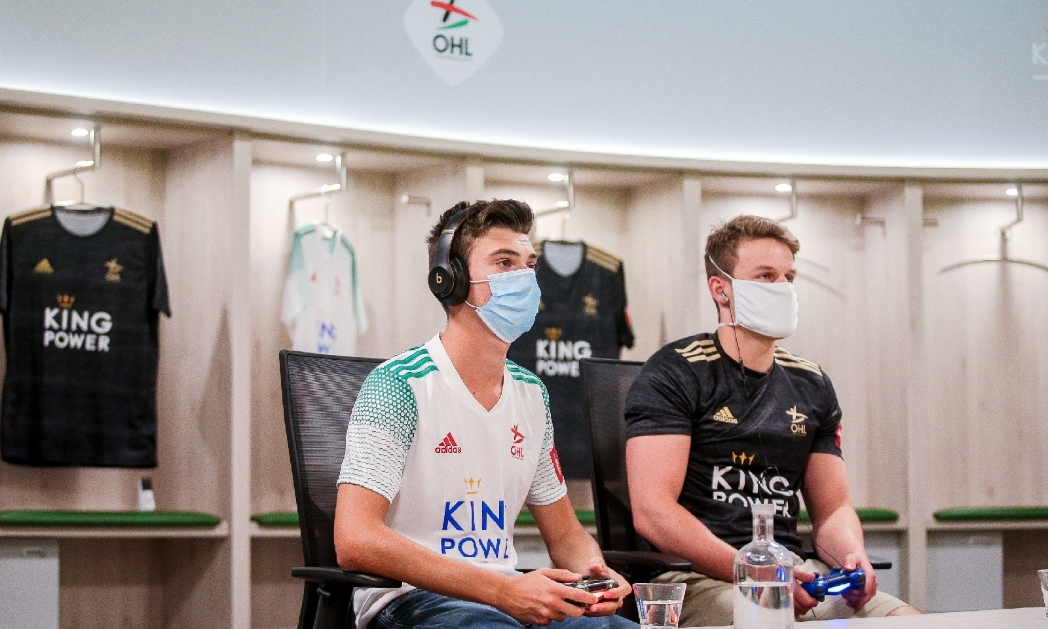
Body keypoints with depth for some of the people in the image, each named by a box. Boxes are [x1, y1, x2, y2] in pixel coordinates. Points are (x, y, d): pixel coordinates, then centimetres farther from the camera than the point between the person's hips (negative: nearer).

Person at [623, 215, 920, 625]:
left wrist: (853, 557, -4)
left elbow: (832, 509, 20)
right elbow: (652, 513, -12)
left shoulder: (812, 386, 18)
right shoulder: (674, 375, -2)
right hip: (702, 577, -6)